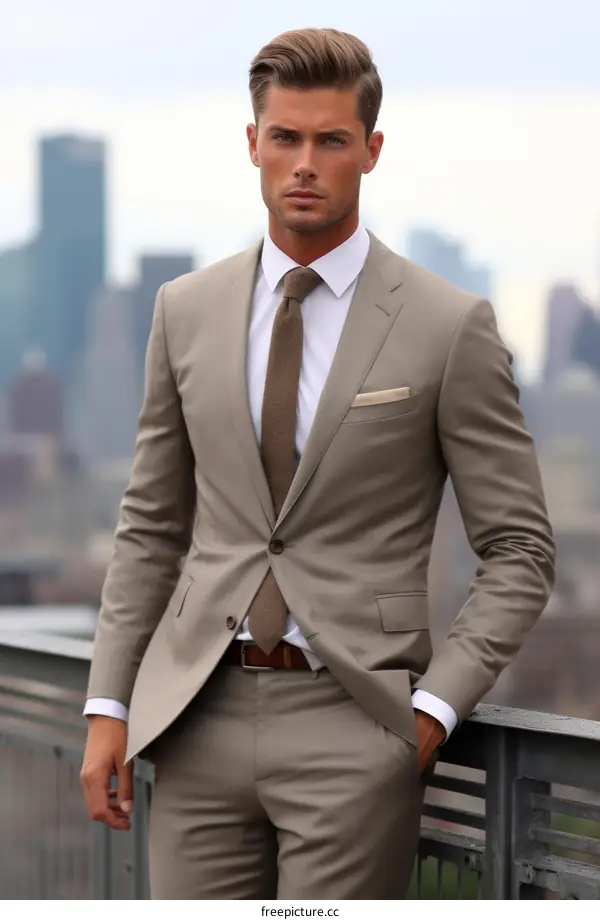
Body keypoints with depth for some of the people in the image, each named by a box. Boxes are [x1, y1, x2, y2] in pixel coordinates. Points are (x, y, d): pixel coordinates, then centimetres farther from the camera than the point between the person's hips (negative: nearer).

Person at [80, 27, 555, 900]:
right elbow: (150, 527, 14)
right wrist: (108, 705, 7)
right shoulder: (186, 311, 9)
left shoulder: (450, 326, -3)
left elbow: (519, 549, 0)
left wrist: (435, 707, -10)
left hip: (353, 726, -3)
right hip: (198, 714, 3)